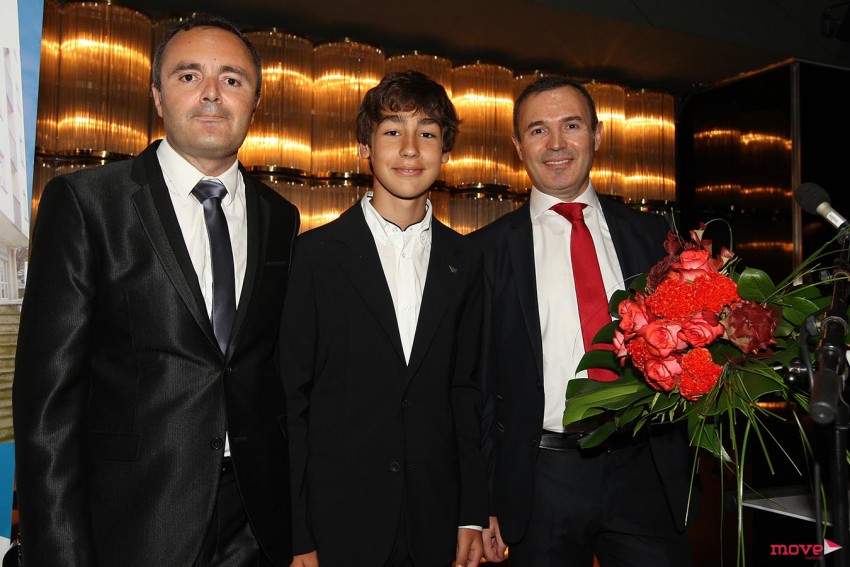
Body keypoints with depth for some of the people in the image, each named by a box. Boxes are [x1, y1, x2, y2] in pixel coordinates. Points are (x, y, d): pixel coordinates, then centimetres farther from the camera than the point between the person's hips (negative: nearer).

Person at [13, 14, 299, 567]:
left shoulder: (280, 218, 5)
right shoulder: (84, 202, -7)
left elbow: (279, 367, 9)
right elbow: (48, 392, -10)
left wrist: (297, 519, 7)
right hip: (133, 522, -3)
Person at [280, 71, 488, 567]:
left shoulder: (465, 260, 3)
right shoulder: (316, 253, -7)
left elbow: (465, 390, 6)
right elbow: (291, 396, -6)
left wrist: (474, 512, 4)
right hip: (337, 519, -2)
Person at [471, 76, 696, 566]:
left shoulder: (649, 234, 6)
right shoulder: (489, 249, -1)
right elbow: (476, 381, 0)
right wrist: (483, 503, -1)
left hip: (644, 472, 2)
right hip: (540, 482, -1)